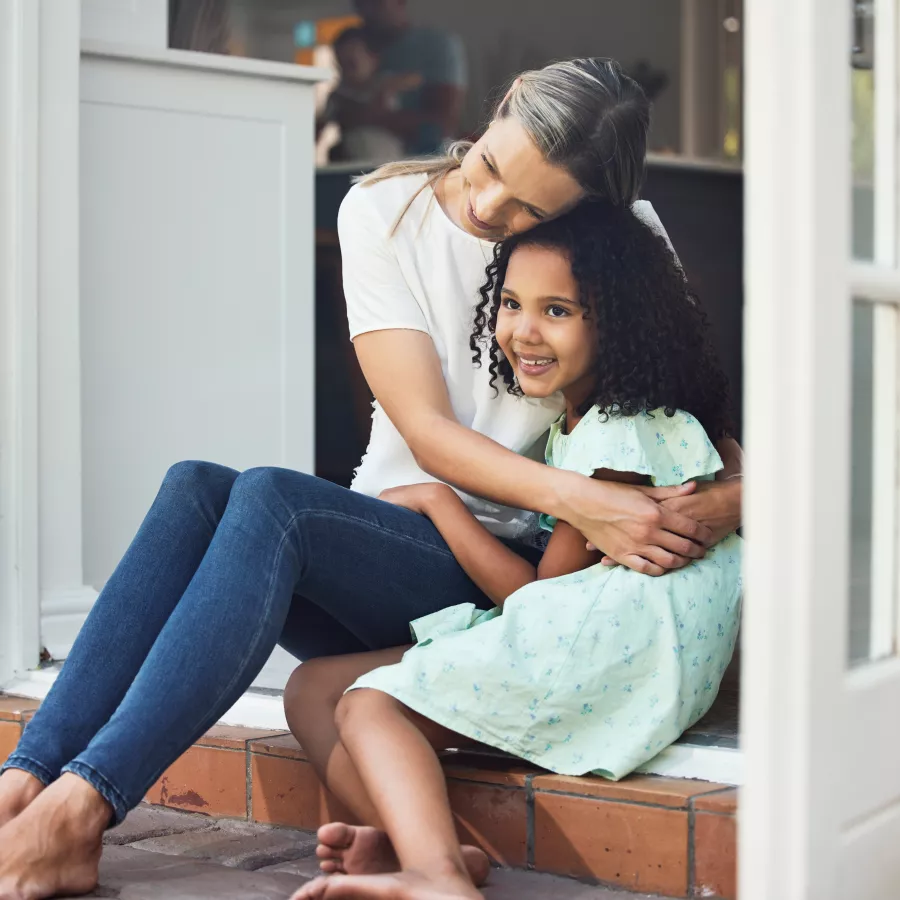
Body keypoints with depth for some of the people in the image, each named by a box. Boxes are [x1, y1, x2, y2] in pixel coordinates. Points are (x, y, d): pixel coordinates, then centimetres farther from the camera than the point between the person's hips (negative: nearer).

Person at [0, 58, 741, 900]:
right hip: (384, 550, 3)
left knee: (272, 499, -30)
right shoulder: (383, 212, -1)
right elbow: (427, 431, -10)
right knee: (196, 487, -28)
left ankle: (79, 810, -38)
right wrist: (572, 496, -26)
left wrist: (732, 495, -22)